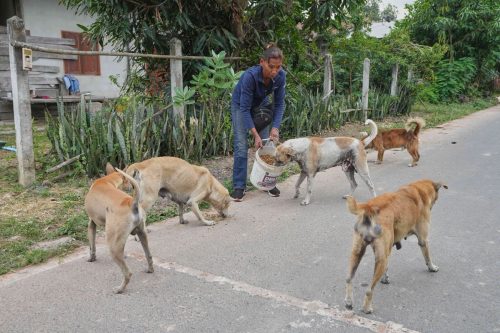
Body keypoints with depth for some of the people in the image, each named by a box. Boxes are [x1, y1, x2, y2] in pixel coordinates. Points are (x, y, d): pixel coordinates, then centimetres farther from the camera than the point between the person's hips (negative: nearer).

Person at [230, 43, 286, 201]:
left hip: (262, 106, 4)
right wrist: (255, 135, -35)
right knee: (241, 145, -11)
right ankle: (239, 186, -5)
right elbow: (245, 108, -32)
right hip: (241, 106, -3)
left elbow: (279, 104, -16)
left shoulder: (281, 76, -26)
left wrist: (275, 127, -28)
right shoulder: (250, 76, -37)